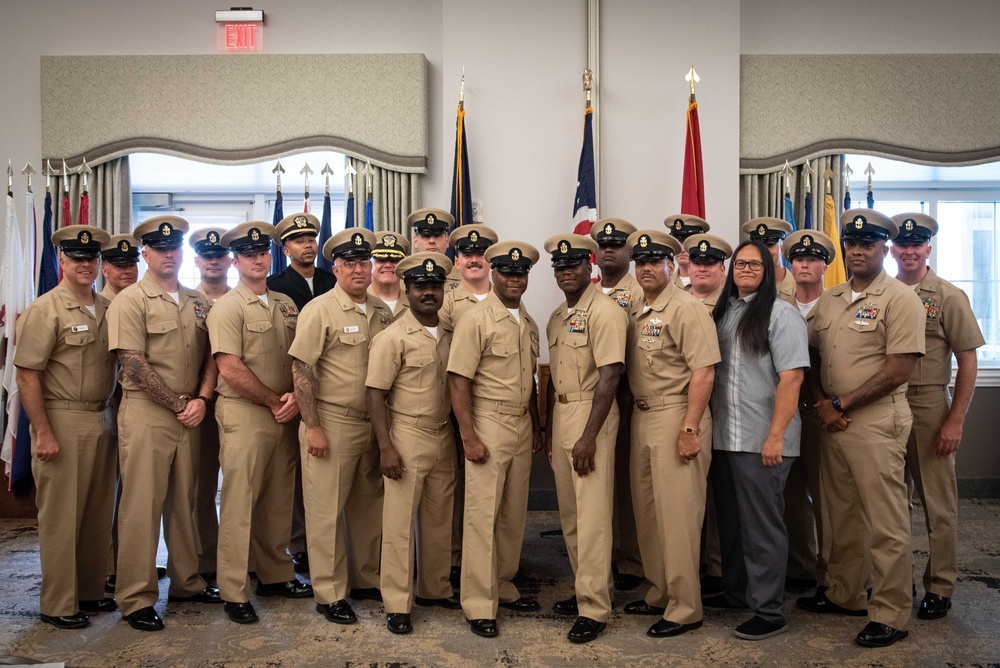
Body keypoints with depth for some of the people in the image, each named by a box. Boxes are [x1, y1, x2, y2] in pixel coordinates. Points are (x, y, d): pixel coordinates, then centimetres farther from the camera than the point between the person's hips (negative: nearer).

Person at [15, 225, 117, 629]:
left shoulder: (109, 309, 11)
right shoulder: (45, 310, -8)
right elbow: (26, 374, -12)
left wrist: (113, 415, 10)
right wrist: (43, 432, -16)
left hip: (103, 421, 6)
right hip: (63, 422, -6)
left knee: (99, 514, 13)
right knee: (61, 516, 1)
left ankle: (91, 591, 27)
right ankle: (58, 606, 13)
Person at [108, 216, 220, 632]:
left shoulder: (198, 302, 11)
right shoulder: (130, 301, -6)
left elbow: (211, 356, 11)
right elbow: (135, 366, -13)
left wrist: (201, 399, -5)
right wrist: (179, 406, -11)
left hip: (190, 416, 6)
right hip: (146, 415, -6)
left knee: (184, 502, 14)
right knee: (141, 507, -1)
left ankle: (187, 583, 26)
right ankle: (136, 599, 8)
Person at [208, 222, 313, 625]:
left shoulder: (286, 304, 14)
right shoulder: (228, 308, -6)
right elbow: (230, 368, -14)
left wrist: (295, 397, -5)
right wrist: (275, 401, -10)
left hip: (283, 416, 6)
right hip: (243, 415, -6)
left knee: (279, 500, 13)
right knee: (239, 504, -2)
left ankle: (275, 576, 26)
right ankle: (234, 593, 6)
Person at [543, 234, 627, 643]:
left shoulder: (603, 311, -11)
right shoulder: (556, 317, 15)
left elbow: (609, 376, -18)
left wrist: (589, 436, -21)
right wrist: (549, 427, 18)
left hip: (591, 415, -8)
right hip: (560, 414, 9)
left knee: (592, 516, -5)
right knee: (569, 513, 15)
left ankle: (594, 608, 3)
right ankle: (584, 590, 28)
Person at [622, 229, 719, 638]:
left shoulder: (687, 309, -11)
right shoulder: (638, 313, 14)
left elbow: (703, 372, -17)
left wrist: (689, 429, -21)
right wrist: (638, 416, 10)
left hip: (676, 417, -8)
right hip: (642, 417, 8)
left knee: (677, 514, -2)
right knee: (646, 512, 15)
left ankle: (685, 608, 9)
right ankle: (659, 595, 29)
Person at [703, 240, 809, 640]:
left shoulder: (781, 314, -7)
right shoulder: (721, 312, 13)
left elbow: (791, 378, -14)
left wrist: (776, 436, -19)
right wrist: (706, 426, 11)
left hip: (761, 441, -7)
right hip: (723, 438, 7)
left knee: (762, 525, 1)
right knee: (730, 520, 17)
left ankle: (769, 611, 12)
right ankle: (735, 593, 34)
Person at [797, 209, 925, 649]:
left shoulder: (900, 299, -7)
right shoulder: (828, 300, 13)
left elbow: (898, 369, -14)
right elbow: (811, 356, 16)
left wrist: (841, 404, -11)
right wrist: (820, 401, -2)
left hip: (876, 421, -7)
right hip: (832, 421, 7)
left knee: (885, 523, -1)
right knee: (841, 514, 17)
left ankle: (891, 615, 11)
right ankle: (845, 595, 31)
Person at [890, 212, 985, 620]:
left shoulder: (948, 297, -2)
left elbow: (967, 362, -4)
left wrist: (955, 421, -10)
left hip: (929, 407, -3)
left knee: (938, 503, 4)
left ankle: (940, 588, 16)